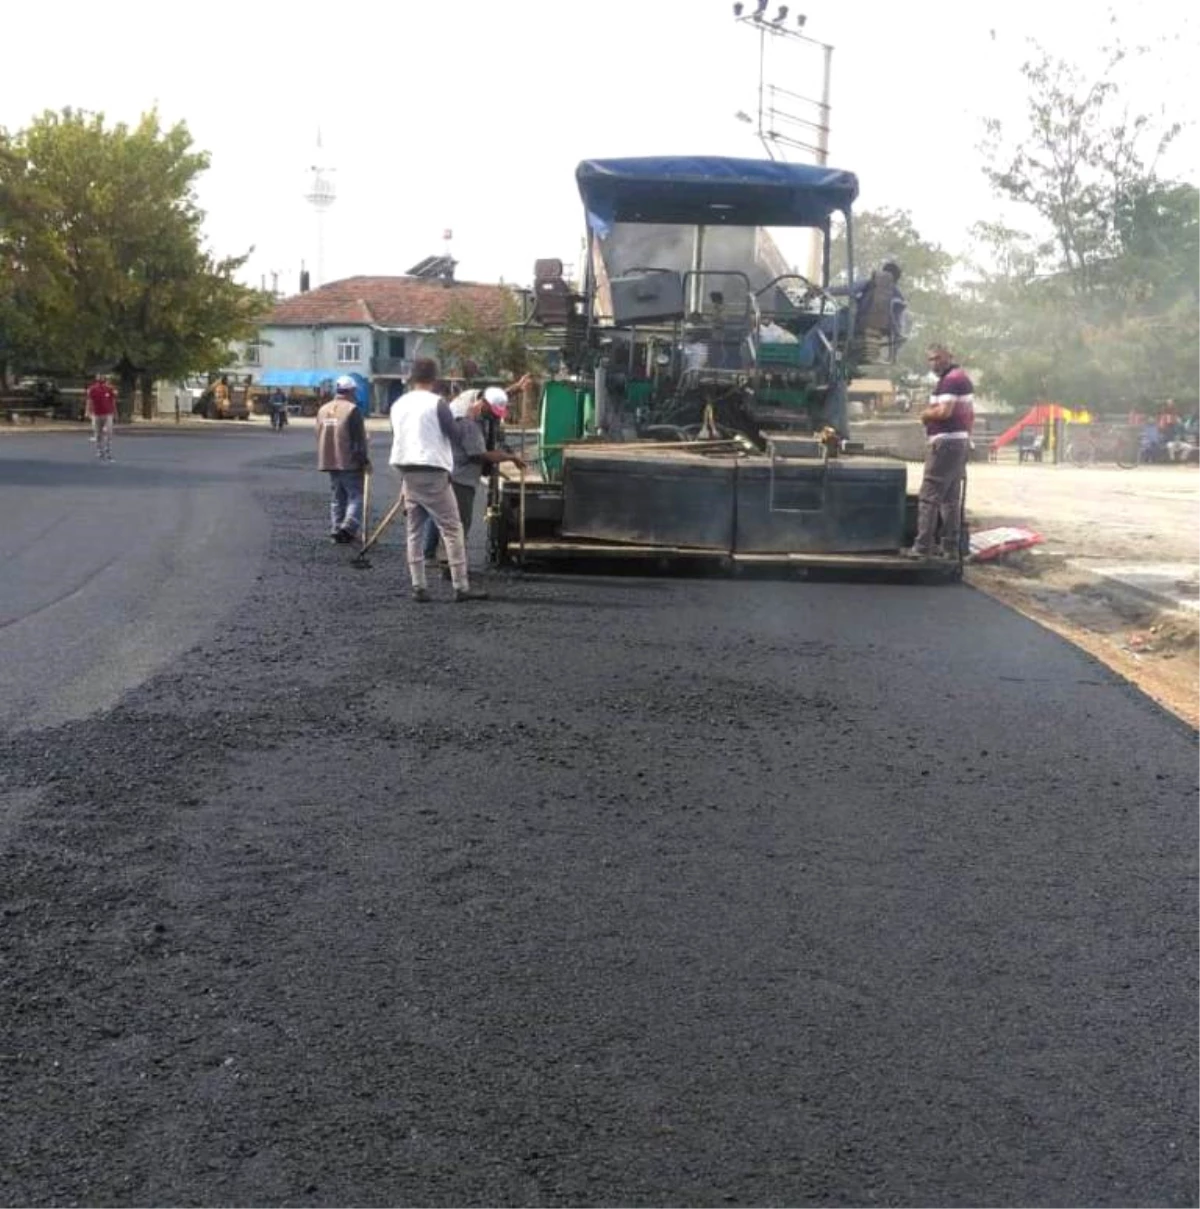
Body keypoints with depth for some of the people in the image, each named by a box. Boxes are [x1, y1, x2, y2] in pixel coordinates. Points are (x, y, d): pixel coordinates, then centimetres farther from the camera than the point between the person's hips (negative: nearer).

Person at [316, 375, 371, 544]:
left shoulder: (323, 410, 11)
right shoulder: (352, 410, -12)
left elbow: (320, 436, 17)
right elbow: (359, 440, -13)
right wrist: (365, 461, -7)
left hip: (329, 462, 7)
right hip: (350, 463, -7)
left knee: (336, 498, 14)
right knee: (356, 495, -1)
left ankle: (336, 529, 13)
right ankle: (348, 527, -15)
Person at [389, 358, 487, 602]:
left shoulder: (398, 405, 10)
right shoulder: (436, 403, -10)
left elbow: (398, 437, 16)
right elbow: (452, 435, -5)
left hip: (407, 472, 6)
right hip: (433, 473, -6)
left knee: (415, 531, 11)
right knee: (451, 529, -2)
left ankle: (418, 586, 8)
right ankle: (461, 586, -5)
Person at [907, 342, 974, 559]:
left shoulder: (950, 379, -14)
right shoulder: (963, 378, 20)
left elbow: (944, 411, -23)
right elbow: (971, 414, 25)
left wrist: (925, 414, -6)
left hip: (945, 442, -11)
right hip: (961, 442, 11)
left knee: (929, 496, -10)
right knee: (952, 498, 12)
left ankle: (923, 547, -12)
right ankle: (950, 547, 14)